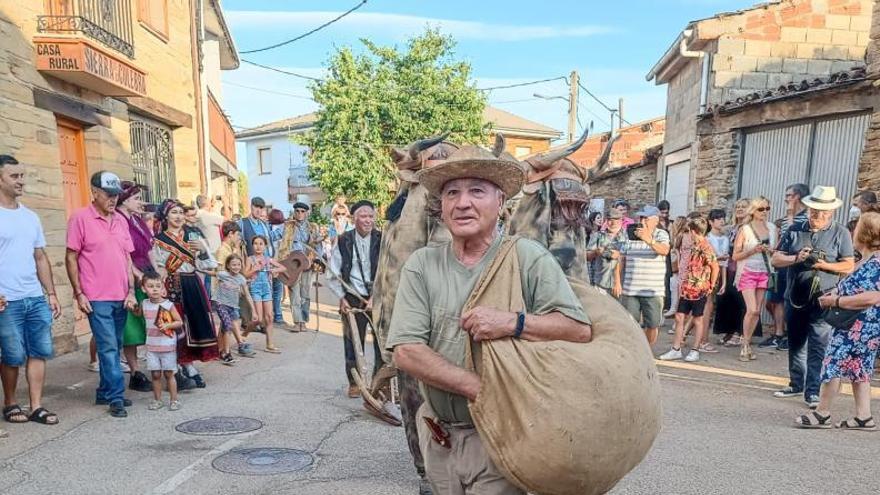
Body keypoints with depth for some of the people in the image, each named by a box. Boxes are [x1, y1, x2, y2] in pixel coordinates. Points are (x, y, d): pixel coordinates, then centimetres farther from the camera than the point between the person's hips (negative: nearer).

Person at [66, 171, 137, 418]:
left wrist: (131, 290, 6)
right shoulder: (80, 218, -5)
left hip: (121, 297, 6)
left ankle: (105, 393, 25)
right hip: (97, 298, -6)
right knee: (109, 349, -6)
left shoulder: (121, 220, 11)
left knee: (114, 348, 13)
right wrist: (79, 293, -8)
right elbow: (71, 258, -4)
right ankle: (116, 398, 1)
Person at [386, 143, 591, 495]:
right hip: (438, 435, 3)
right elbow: (406, 351, -12)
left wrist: (512, 323, -25)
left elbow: (580, 330, -11)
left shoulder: (528, 257, -9)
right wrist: (482, 389, -20)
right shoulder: (421, 265, -4)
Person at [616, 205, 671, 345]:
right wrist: (618, 282, 4)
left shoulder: (661, 235, 0)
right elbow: (622, 261, 11)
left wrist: (648, 239, -40)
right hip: (630, 290, 2)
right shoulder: (631, 235, 7)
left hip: (653, 291, -2)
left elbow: (664, 250, -23)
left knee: (652, 325, 6)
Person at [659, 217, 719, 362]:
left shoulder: (706, 248, -15)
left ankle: (695, 351, 15)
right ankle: (676, 349, 12)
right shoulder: (693, 246, 11)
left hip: (699, 289, -8)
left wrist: (711, 286, -9)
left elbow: (715, 267, -16)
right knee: (679, 317, 7)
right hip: (687, 289, 8)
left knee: (698, 319, 5)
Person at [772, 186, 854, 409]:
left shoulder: (840, 233, 0)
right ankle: (796, 384, 27)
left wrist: (824, 265, -18)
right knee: (795, 344, 14)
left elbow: (849, 266, -2)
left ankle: (813, 392, -2)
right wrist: (796, 258, -12)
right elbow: (776, 259, 6)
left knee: (818, 348, -6)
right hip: (794, 298, 4)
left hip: (822, 301, -4)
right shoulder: (795, 230, 8)